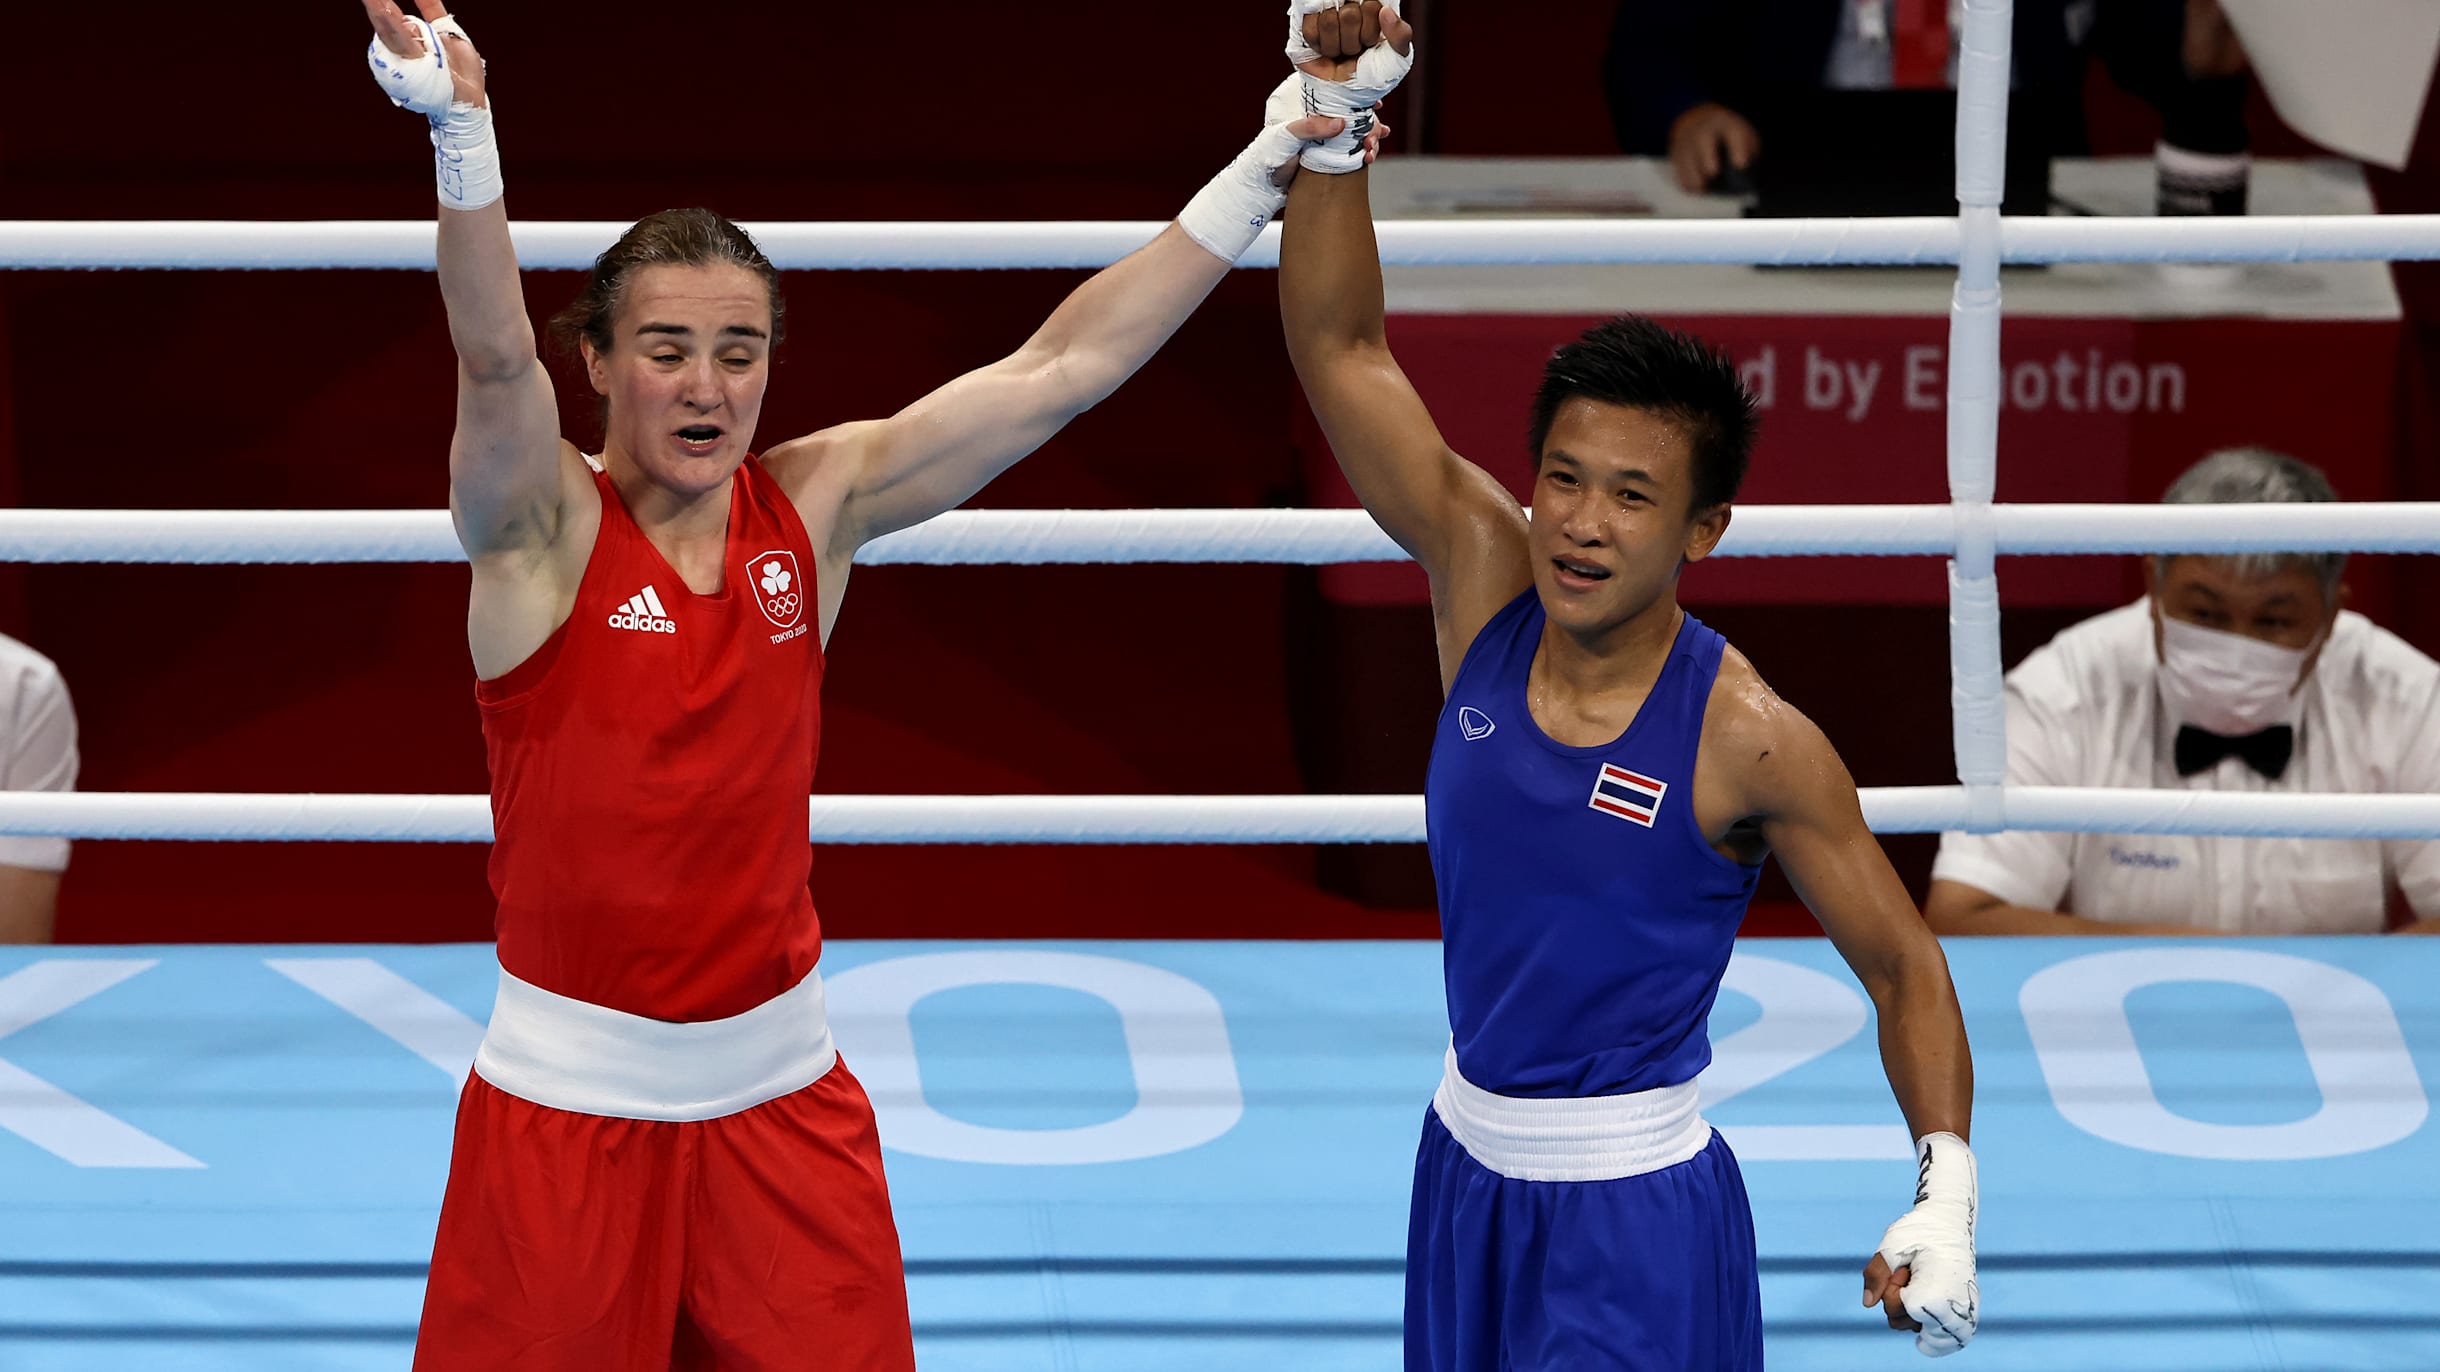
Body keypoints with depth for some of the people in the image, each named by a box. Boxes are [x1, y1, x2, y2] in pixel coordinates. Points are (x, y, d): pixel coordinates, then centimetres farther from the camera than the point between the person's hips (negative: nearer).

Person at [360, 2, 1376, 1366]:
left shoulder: (815, 507, 1)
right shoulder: (544, 526, -10)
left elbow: (1062, 367, 1)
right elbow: (496, 358, -30)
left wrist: (1260, 175, -2)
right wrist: (463, 138, -47)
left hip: (780, 1089, 4)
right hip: (570, 1098, -3)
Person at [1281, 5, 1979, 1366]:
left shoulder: (1752, 742, -18)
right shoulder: (1484, 580, -7)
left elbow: (1903, 964, -9)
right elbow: (1341, 346, -10)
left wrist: (1947, 1191, -21)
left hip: (1636, 1210, -5)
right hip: (1468, 1164, 5)